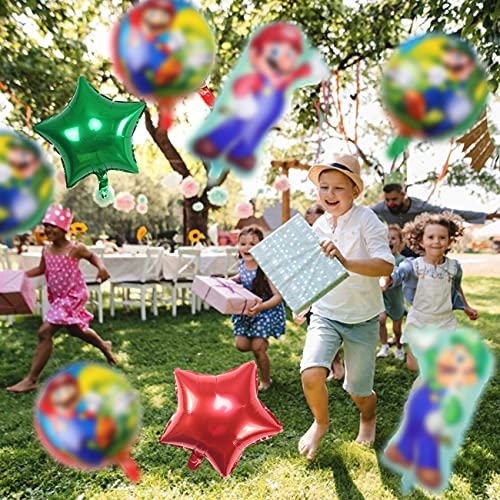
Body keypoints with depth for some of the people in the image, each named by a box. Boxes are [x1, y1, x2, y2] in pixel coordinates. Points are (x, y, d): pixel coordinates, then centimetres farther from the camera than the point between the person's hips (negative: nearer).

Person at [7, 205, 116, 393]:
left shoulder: (75, 248, -16)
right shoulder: (46, 251, 1)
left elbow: (92, 256, 2)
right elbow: (41, 269, 15)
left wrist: (101, 267, -17)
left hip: (73, 296, -8)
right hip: (58, 297, 8)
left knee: (45, 332, -13)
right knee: (75, 329, 24)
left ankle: (31, 379, -4)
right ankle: (103, 346, 51)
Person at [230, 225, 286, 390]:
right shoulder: (242, 263, -6)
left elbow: (278, 296, -28)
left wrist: (261, 307, -43)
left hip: (267, 310, -6)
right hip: (247, 310, 6)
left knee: (257, 348, -7)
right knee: (241, 345, 3)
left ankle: (265, 381, 20)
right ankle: (262, 343, 37)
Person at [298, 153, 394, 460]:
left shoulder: (366, 219, -14)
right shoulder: (319, 225, 2)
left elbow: (386, 265, -28)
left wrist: (346, 262, -41)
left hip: (362, 320, -3)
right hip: (325, 315, 3)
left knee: (359, 393, 10)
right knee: (312, 375, -19)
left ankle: (368, 418, 50)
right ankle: (321, 422, 16)